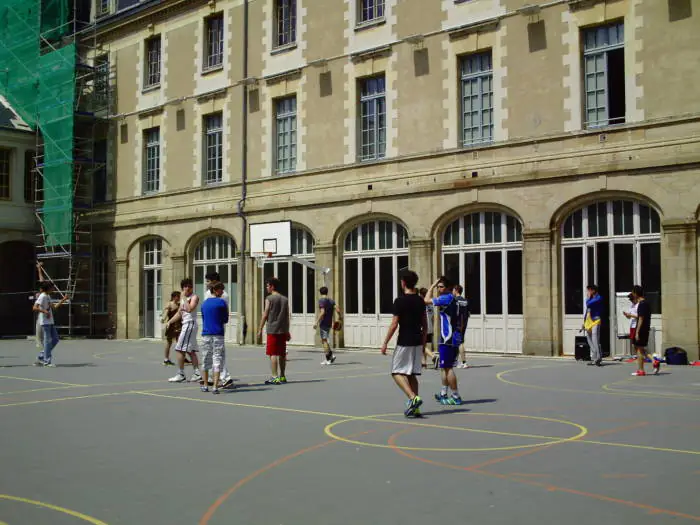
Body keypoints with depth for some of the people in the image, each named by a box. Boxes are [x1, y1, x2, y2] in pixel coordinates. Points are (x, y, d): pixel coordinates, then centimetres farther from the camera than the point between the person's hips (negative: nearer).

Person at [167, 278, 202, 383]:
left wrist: (184, 297, -19)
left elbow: (190, 309, -27)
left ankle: (181, 374, -6)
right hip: (186, 324, 10)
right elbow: (179, 313, 24)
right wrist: (169, 322, 14)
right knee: (191, 351, 9)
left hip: (190, 324, -10)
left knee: (180, 349, -9)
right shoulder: (183, 298, 18)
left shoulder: (194, 297, -9)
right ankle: (197, 373, 10)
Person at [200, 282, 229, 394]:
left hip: (205, 335, 5)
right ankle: (215, 387, -9)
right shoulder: (222, 302, -6)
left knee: (205, 361, 14)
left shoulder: (204, 303, 10)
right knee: (217, 360, -2)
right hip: (218, 335, -5)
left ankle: (205, 385, 20)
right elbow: (225, 320, -2)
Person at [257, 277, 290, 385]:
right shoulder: (285, 299, 12)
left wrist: (260, 329, -3)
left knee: (273, 354, -5)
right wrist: (287, 331, 18)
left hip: (272, 330, -6)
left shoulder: (269, 299, -6)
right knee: (282, 354, 13)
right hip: (283, 330, 6)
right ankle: (282, 376, 20)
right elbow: (287, 317, 13)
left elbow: (265, 315, -8)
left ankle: (274, 377, -10)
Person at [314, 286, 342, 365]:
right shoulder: (331, 301, 9)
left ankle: (328, 359, -6)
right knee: (324, 340, 17)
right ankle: (331, 356, 8)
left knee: (324, 340, -3)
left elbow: (322, 313, -20)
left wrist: (317, 322, -19)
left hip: (323, 323, -7)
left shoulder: (321, 300, -10)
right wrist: (339, 317, 20)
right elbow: (337, 310, 1)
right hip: (329, 323, 7)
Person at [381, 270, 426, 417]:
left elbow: (394, 324, -13)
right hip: (417, 343, 6)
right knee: (412, 374, 12)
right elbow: (425, 325, 12)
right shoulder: (420, 301, 8)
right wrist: (423, 343, 20)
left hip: (404, 343, -6)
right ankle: (414, 408, 10)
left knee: (397, 372, 3)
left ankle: (413, 397, -16)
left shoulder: (400, 301, -11)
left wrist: (385, 343, -5)